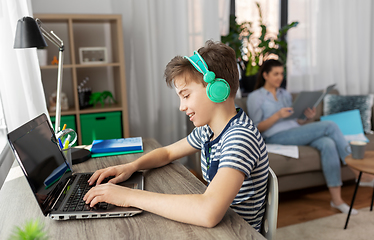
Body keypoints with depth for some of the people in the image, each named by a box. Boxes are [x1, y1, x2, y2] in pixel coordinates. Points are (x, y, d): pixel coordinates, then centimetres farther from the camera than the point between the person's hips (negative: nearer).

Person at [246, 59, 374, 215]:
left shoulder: (286, 94, 23)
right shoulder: (254, 97, 3)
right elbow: (257, 128, -4)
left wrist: (307, 117, -1)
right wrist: (278, 115, -18)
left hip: (296, 133, 6)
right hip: (276, 137, -6)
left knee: (328, 144, -28)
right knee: (330, 126, -20)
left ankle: (336, 199, -26)